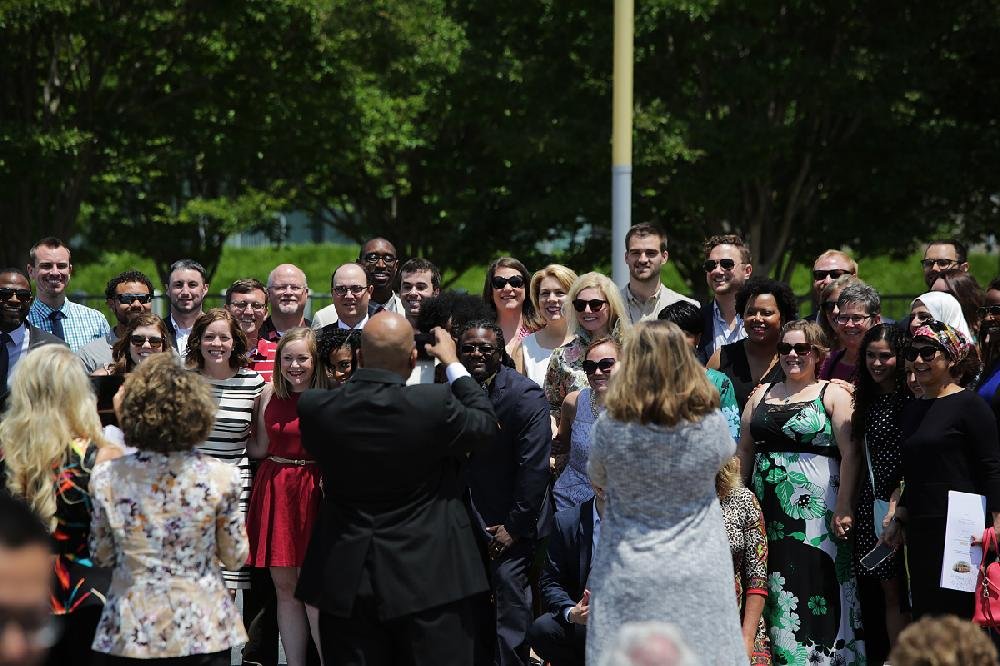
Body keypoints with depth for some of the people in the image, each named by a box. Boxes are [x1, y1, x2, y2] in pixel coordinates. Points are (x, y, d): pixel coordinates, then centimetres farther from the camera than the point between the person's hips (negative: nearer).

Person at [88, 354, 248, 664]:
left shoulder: (105, 478, -9)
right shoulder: (220, 477, -13)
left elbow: (101, 557, 3)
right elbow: (235, 558, -2)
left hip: (132, 631, 1)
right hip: (202, 630, -1)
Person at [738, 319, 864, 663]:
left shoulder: (834, 395, 0)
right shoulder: (762, 395, 16)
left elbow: (850, 454, -8)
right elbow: (744, 450, 18)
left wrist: (843, 508, -16)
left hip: (814, 512, -5)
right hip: (767, 511, 5)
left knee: (815, 591, -6)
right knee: (772, 591, 5)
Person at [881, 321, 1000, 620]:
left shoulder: (968, 405, -6)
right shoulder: (913, 410, 17)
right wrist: (898, 519, 18)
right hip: (920, 531, 8)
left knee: (958, 613, -9)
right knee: (924, 615, 6)